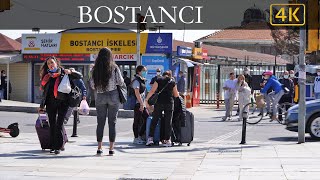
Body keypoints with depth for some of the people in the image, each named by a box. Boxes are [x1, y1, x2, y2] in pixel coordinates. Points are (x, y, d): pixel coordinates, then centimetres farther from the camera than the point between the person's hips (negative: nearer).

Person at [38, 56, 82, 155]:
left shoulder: (63, 73, 4)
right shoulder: (47, 77, 13)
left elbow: (80, 76, 4)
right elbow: (45, 92, 16)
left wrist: (70, 72, -11)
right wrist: (42, 106, 14)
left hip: (62, 102, -3)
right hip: (51, 103, 3)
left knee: (59, 125, -6)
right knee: (52, 125, 5)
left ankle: (58, 147, -3)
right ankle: (52, 146, 12)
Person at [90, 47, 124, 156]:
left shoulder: (96, 69, 0)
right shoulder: (114, 67, -6)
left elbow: (92, 85, 3)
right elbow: (121, 82, -4)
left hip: (100, 97, 2)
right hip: (113, 96, -2)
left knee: (100, 122, 8)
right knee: (112, 122, 4)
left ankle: (99, 148, 5)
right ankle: (111, 149, 3)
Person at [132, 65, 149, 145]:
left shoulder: (143, 80, 17)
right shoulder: (136, 81, -11)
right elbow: (137, 93, -19)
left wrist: (144, 104, 18)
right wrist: (141, 104, -22)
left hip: (142, 104, 9)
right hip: (138, 104, -9)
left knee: (147, 119, 8)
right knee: (137, 121, -4)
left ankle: (140, 136, 16)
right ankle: (136, 138, 2)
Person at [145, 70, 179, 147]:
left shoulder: (158, 80, 5)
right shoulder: (173, 82, 9)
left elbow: (152, 91, -4)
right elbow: (176, 95, 13)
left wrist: (146, 100, -4)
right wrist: (178, 93, 35)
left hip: (159, 102, 0)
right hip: (169, 103, 0)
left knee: (155, 120, 8)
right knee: (168, 122, 5)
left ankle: (150, 138, 2)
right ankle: (167, 140, 4)